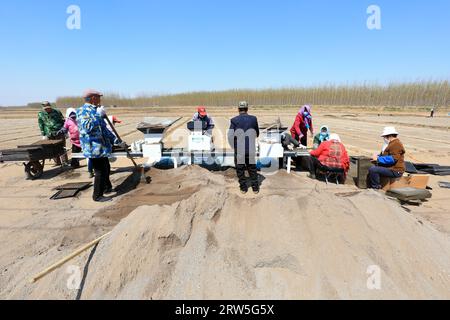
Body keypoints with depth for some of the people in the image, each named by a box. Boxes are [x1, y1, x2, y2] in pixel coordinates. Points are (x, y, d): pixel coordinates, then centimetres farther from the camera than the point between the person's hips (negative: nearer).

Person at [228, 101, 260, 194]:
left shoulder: (234, 120, -7)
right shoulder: (253, 119, -1)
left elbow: (230, 136, -9)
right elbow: (257, 134, 9)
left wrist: (234, 147, 2)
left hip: (239, 150, -1)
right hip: (251, 149, 2)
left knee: (240, 169, 12)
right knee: (252, 169, 15)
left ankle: (243, 188, 21)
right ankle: (255, 188, 22)